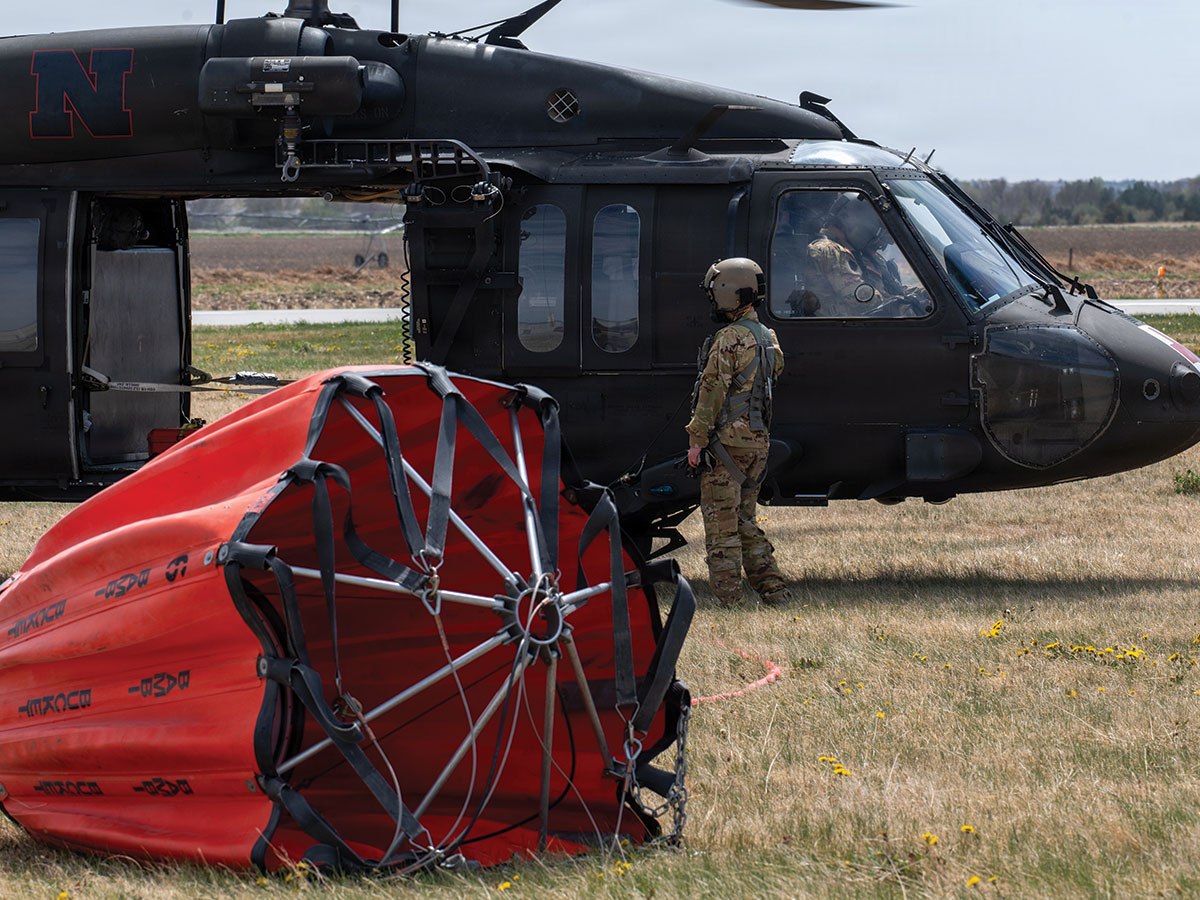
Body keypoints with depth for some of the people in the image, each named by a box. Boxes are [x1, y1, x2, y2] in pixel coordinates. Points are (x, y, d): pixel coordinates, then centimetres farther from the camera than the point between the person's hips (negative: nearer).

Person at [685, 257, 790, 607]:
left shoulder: (729, 339, -13)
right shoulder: (768, 338, 14)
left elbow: (712, 392, -16)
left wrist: (697, 440, -14)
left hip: (727, 439, -8)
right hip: (758, 440, 8)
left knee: (720, 520, -3)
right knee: (744, 519, 16)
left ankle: (727, 595, -4)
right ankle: (772, 588, 12)